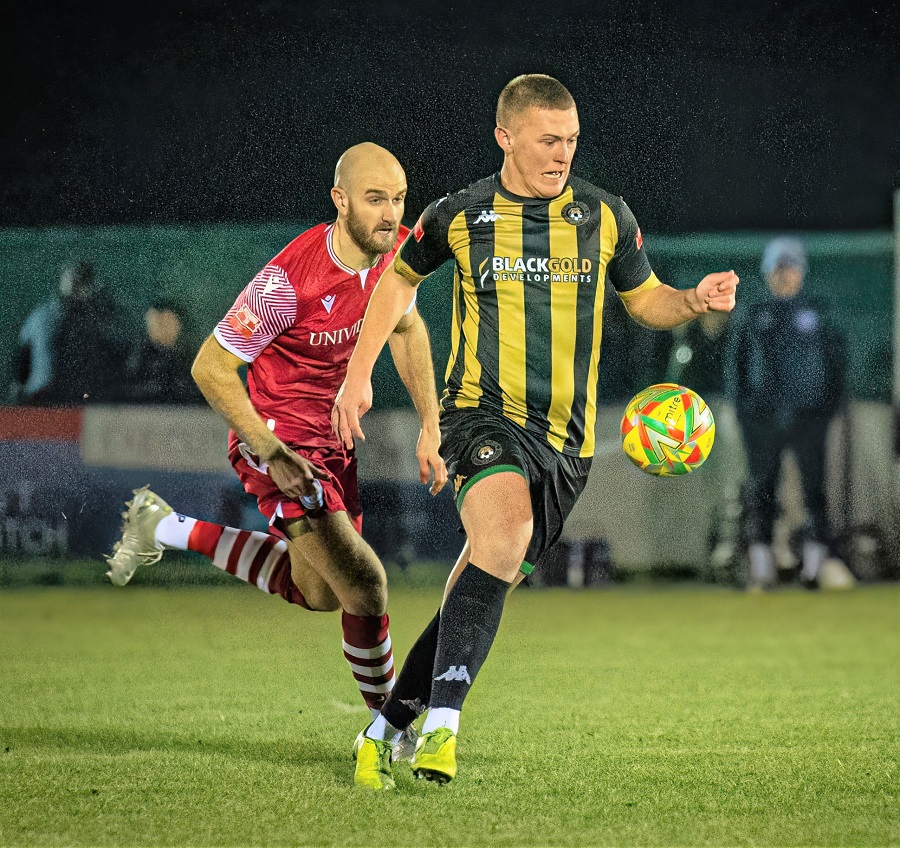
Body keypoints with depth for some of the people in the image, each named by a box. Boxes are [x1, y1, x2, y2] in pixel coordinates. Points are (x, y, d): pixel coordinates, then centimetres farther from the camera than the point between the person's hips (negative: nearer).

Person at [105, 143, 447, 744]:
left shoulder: (396, 250, -8)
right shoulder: (290, 278, -29)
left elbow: (406, 328, 13)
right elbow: (210, 366, -22)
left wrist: (430, 427, 7)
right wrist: (269, 451, -30)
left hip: (334, 437, 8)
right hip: (280, 438, -8)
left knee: (317, 593, 21)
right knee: (363, 581, -19)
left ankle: (167, 529, 34)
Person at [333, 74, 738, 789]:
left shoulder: (605, 216, 6)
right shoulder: (460, 216, 2)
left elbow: (644, 299, 19)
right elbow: (400, 278, 19)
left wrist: (696, 300, -3)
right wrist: (358, 373, 13)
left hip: (566, 437, 3)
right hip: (483, 414, -3)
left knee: (485, 585, 5)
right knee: (505, 530, -31)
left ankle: (387, 729, 19)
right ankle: (442, 722, -34)